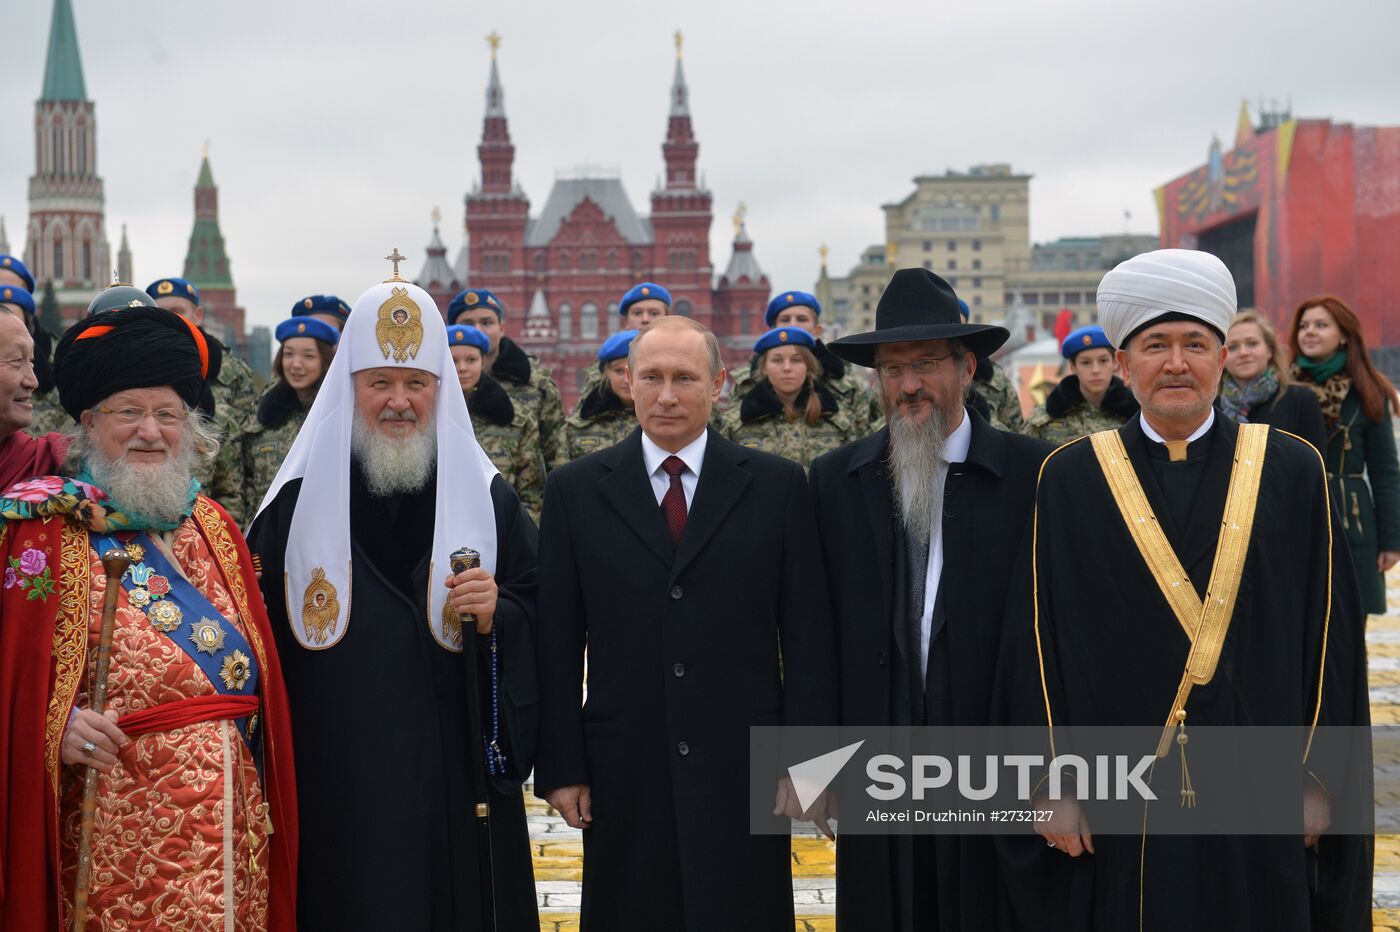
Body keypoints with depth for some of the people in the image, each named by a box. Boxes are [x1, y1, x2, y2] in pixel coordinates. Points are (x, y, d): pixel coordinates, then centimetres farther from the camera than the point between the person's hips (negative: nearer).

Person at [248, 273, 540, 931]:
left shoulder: (486, 495, 4)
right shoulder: (297, 499, 2)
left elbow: (539, 616, 7)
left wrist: (496, 614, -15)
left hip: (453, 774, 1)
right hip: (332, 781, -1)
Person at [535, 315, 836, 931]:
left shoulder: (778, 486, 3)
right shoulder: (574, 489, 4)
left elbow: (808, 634, 2)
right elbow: (557, 642, 3)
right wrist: (560, 766, -1)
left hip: (744, 769, 0)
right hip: (624, 774, 1)